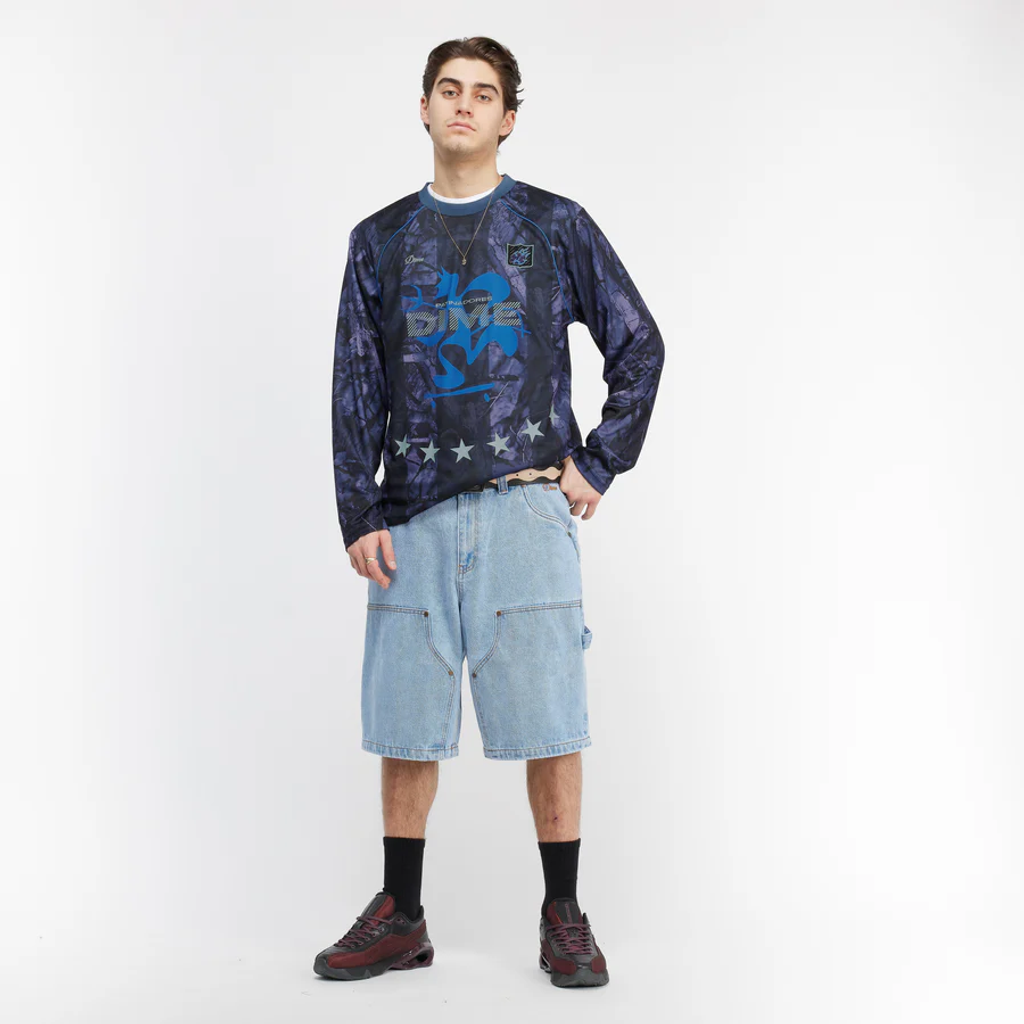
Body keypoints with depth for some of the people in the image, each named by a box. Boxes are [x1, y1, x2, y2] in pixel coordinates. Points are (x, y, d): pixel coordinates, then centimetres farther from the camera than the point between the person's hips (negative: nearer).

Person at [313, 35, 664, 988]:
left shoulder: (556, 226, 7)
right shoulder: (381, 240, 12)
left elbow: (639, 348, 10)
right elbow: (356, 388, 9)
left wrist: (598, 465, 2)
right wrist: (359, 516, 1)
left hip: (527, 507, -2)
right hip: (414, 516, 2)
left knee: (548, 721, 1)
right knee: (404, 724, 6)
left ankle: (563, 917, 15)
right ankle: (399, 917, 21)